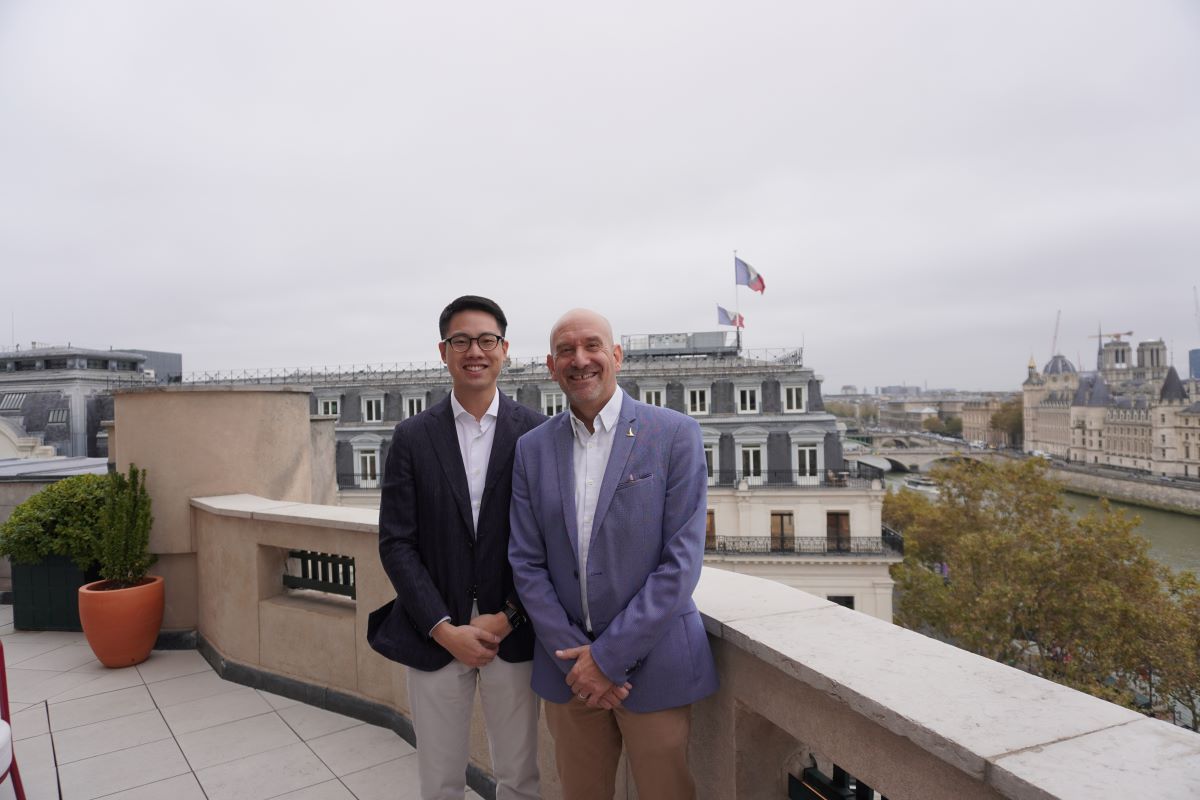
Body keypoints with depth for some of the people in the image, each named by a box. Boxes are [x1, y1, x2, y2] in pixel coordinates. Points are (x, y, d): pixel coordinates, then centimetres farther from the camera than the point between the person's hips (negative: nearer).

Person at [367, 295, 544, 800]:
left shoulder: (536, 433, -2)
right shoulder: (413, 437, 0)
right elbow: (396, 543, -3)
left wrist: (507, 618, -9)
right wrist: (445, 629, -10)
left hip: (513, 634, 0)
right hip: (435, 636, 1)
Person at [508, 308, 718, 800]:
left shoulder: (675, 434, -8)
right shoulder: (532, 449, 3)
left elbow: (682, 560, -12)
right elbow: (526, 562, 2)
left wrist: (609, 656, -13)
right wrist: (575, 656, -8)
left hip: (653, 663, -3)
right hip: (568, 667, 3)